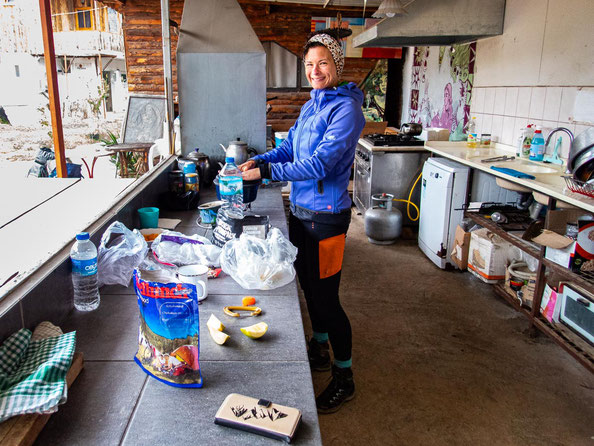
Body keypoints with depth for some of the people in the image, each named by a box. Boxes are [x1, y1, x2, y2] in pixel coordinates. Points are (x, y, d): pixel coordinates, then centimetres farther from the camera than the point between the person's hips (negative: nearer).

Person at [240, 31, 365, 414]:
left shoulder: (345, 108, -15)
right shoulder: (311, 105, 12)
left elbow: (320, 163, -24)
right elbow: (291, 146, 14)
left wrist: (267, 172, -23)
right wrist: (261, 159, -5)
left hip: (326, 215, -9)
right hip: (301, 210, 9)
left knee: (326, 296, 0)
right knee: (309, 286, 20)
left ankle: (345, 378, 20)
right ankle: (320, 350, 43)